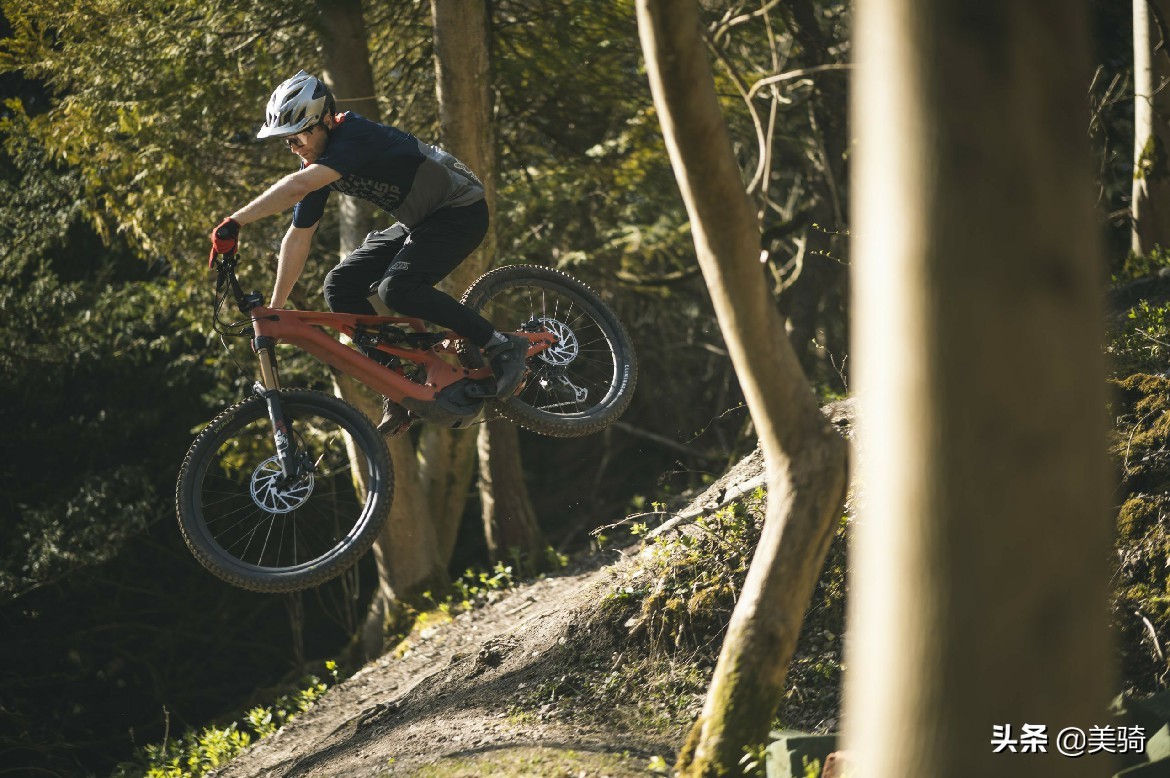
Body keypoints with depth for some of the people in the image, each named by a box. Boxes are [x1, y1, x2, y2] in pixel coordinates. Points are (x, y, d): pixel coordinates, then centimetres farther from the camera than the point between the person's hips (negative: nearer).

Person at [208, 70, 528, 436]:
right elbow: (298, 237, 6)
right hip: (418, 222, 9)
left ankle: (503, 346, -18)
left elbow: (298, 186, -43)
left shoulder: (357, 138, -28)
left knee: (397, 288, -30)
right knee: (340, 285, -5)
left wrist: (234, 223, -45)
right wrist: (274, 308, 4)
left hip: (460, 211, -9)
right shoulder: (317, 164, -1)